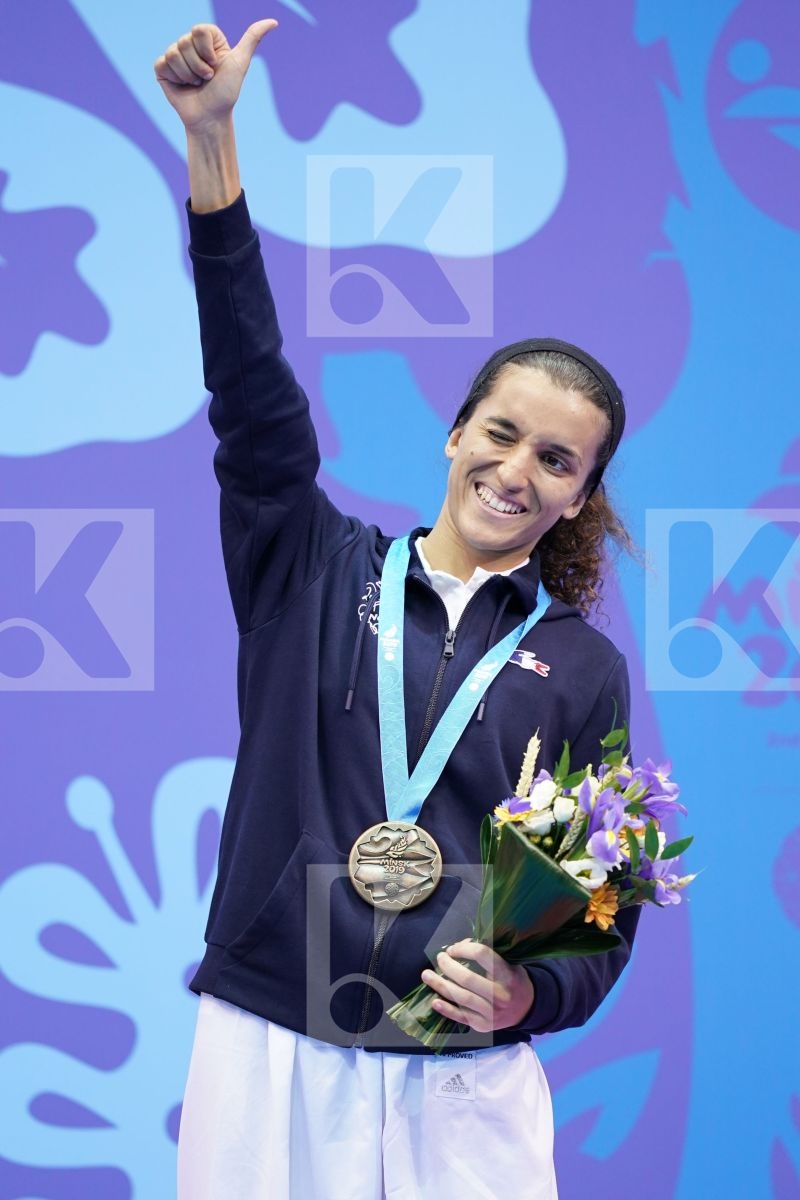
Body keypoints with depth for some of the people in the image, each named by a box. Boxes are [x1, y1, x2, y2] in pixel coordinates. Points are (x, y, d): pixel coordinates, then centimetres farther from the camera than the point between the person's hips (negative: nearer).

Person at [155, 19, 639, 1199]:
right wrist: (211, 140, -15)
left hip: (466, 1089, 0)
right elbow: (254, 390, -5)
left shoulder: (582, 668, 6)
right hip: (268, 1056, 0)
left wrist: (529, 994, -16)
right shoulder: (321, 573, 6)